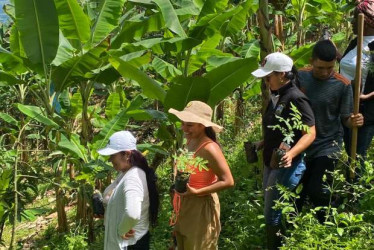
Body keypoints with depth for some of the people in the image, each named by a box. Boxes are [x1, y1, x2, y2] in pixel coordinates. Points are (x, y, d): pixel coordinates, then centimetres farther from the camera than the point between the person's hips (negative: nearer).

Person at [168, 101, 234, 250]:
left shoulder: (209, 149, -21)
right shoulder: (190, 142, 2)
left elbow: (228, 181, -22)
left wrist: (196, 192, -24)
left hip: (201, 208, -8)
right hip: (185, 208, 8)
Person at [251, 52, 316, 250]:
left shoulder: (296, 99, -19)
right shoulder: (276, 96, 9)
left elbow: (310, 133, -22)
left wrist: (292, 154, -35)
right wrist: (261, 144, 13)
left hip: (287, 166, -10)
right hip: (271, 163, 10)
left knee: (273, 216, -4)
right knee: (272, 214, 17)